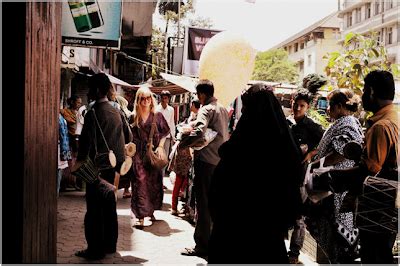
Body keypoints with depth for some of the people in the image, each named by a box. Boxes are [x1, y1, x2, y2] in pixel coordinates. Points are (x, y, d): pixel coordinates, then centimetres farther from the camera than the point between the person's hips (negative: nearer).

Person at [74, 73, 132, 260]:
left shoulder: (93, 112, -14)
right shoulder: (116, 111, 7)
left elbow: (86, 140, -19)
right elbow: (127, 135, 15)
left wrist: (79, 163, -14)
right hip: (112, 164, 7)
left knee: (94, 208, -1)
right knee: (109, 204, 16)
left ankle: (95, 249, 3)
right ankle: (110, 244, 25)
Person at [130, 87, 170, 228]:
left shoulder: (157, 115, 3)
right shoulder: (134, 116, 2)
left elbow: (164, 132, 7)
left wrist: (160, 146, -4)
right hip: (138, 154, -1)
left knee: (153, 182, 8)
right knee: (140, 182, -7)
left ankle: (151, 210, 25)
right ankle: (140, 216, -6)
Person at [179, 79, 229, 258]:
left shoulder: (206, 109, -12)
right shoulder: (223, 109, 15)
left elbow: (199, 131, -28)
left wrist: (183, 143, -15)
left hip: (206, 160, -9)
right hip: (219, 160, 9)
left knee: (203, 203, -2)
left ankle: (202, 245, 4)